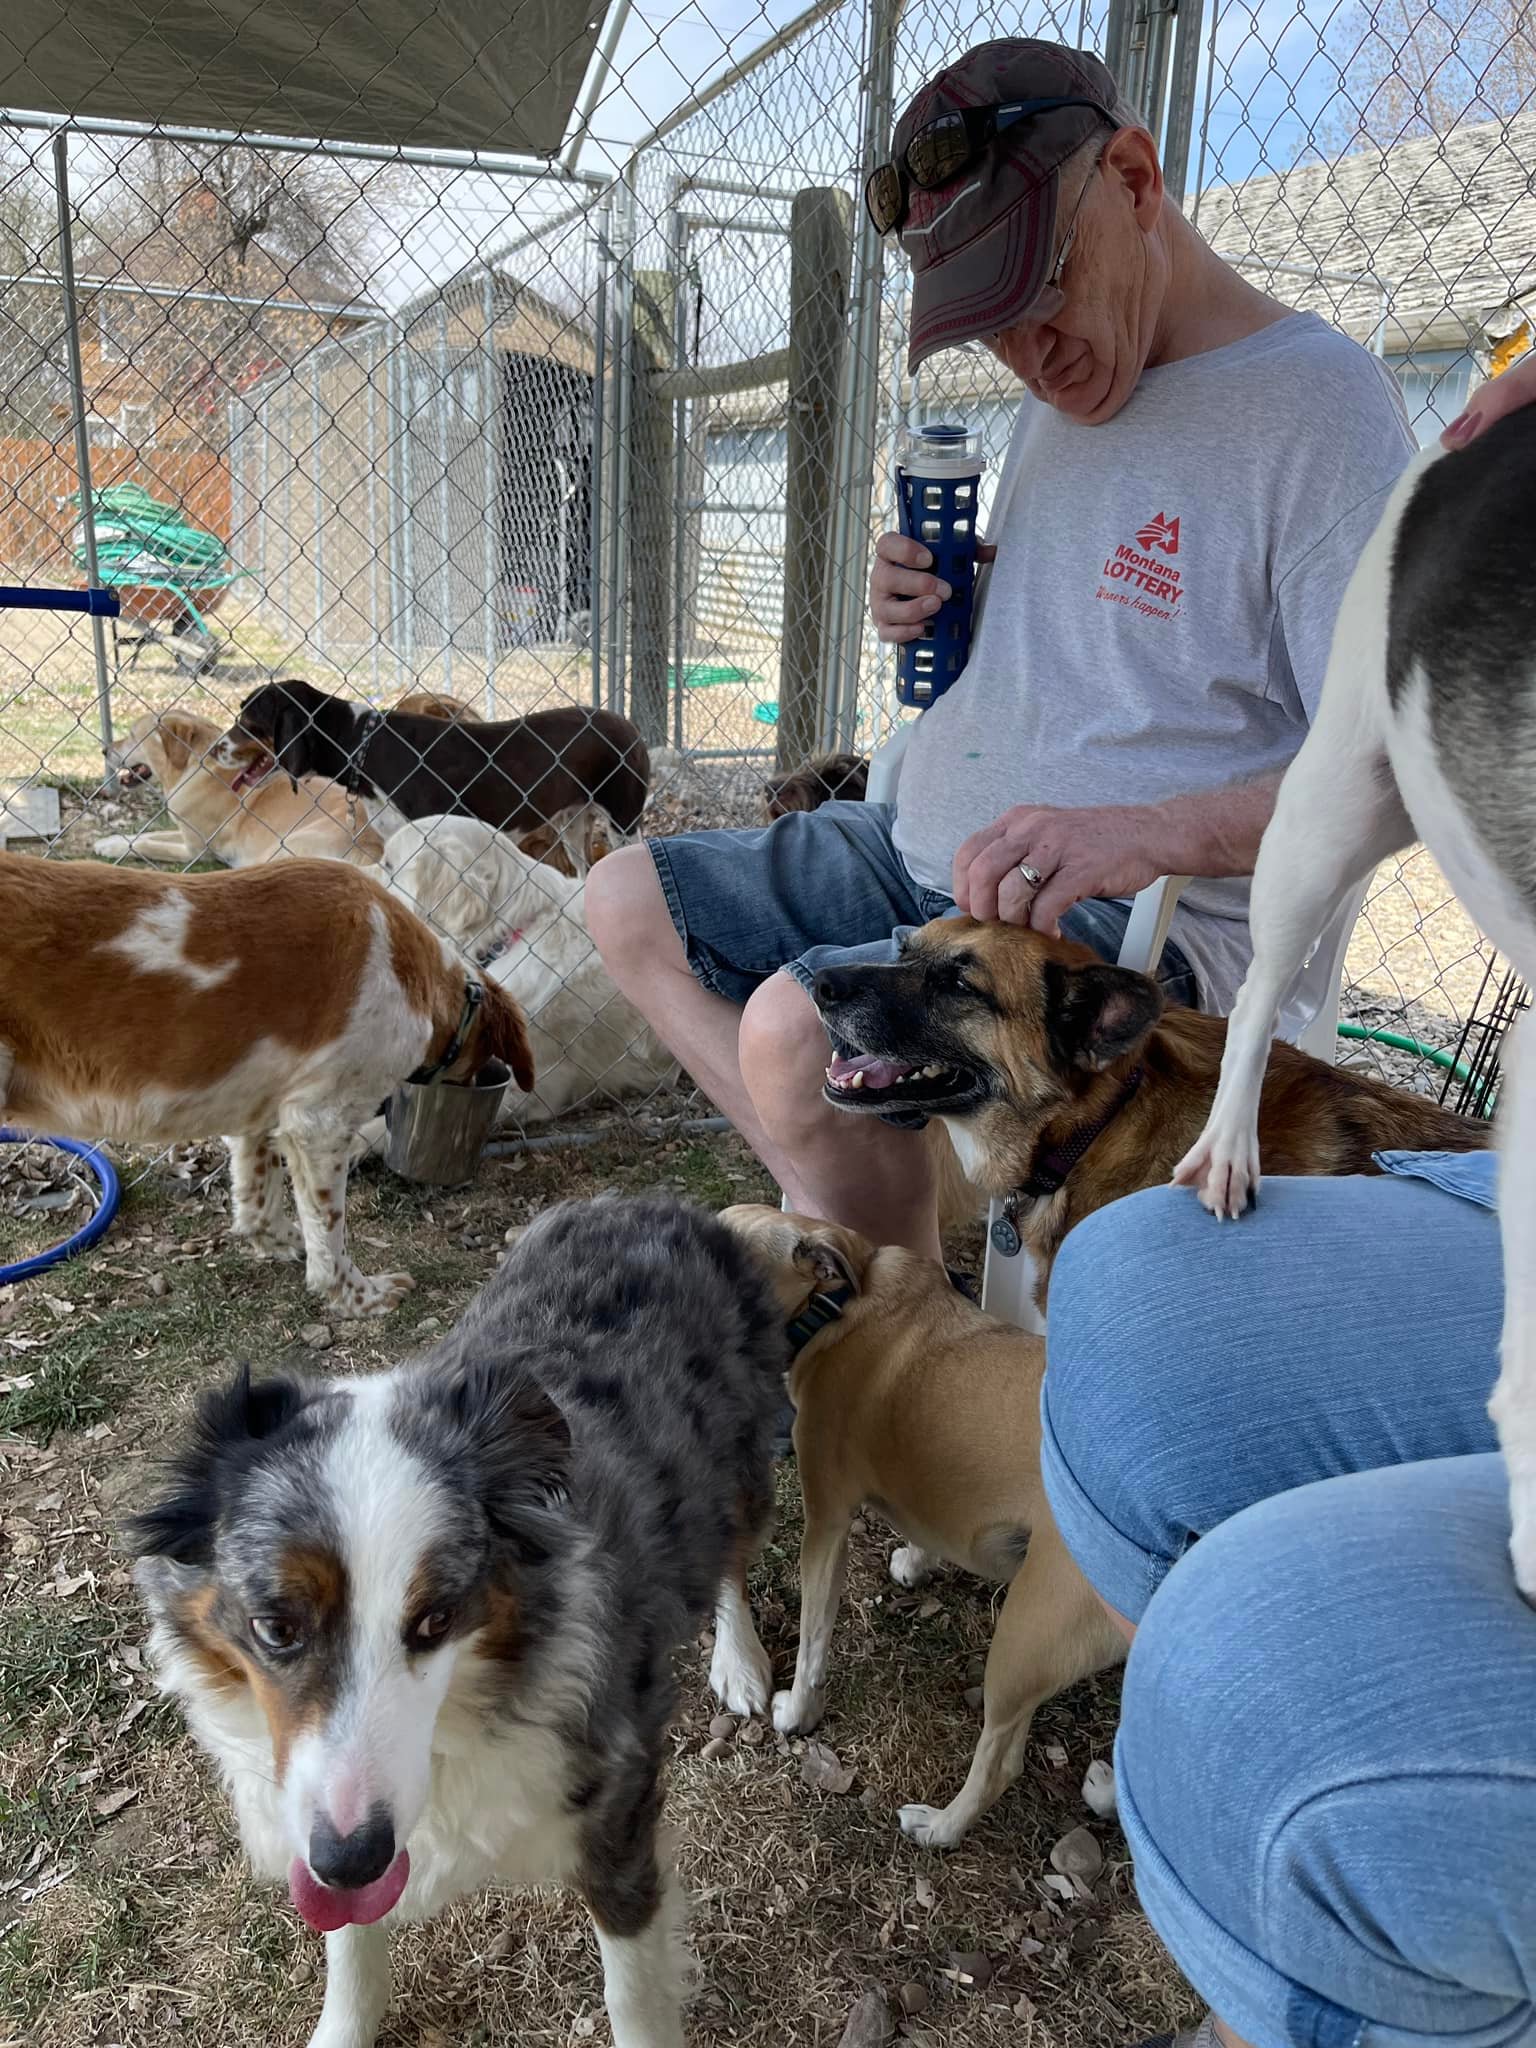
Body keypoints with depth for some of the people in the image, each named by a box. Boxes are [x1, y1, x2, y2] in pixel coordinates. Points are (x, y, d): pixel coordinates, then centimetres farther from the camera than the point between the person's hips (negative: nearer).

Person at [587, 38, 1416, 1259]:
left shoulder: (1318, 401, -12)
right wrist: (933, 608, 4)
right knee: (629, 900, 6)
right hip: (924, 851, 9)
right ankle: (839, 1215, -5)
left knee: (797, 1026, -32)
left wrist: (1153, 833, -34)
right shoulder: (1063, 390, 14)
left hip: (1138, 922, -9)